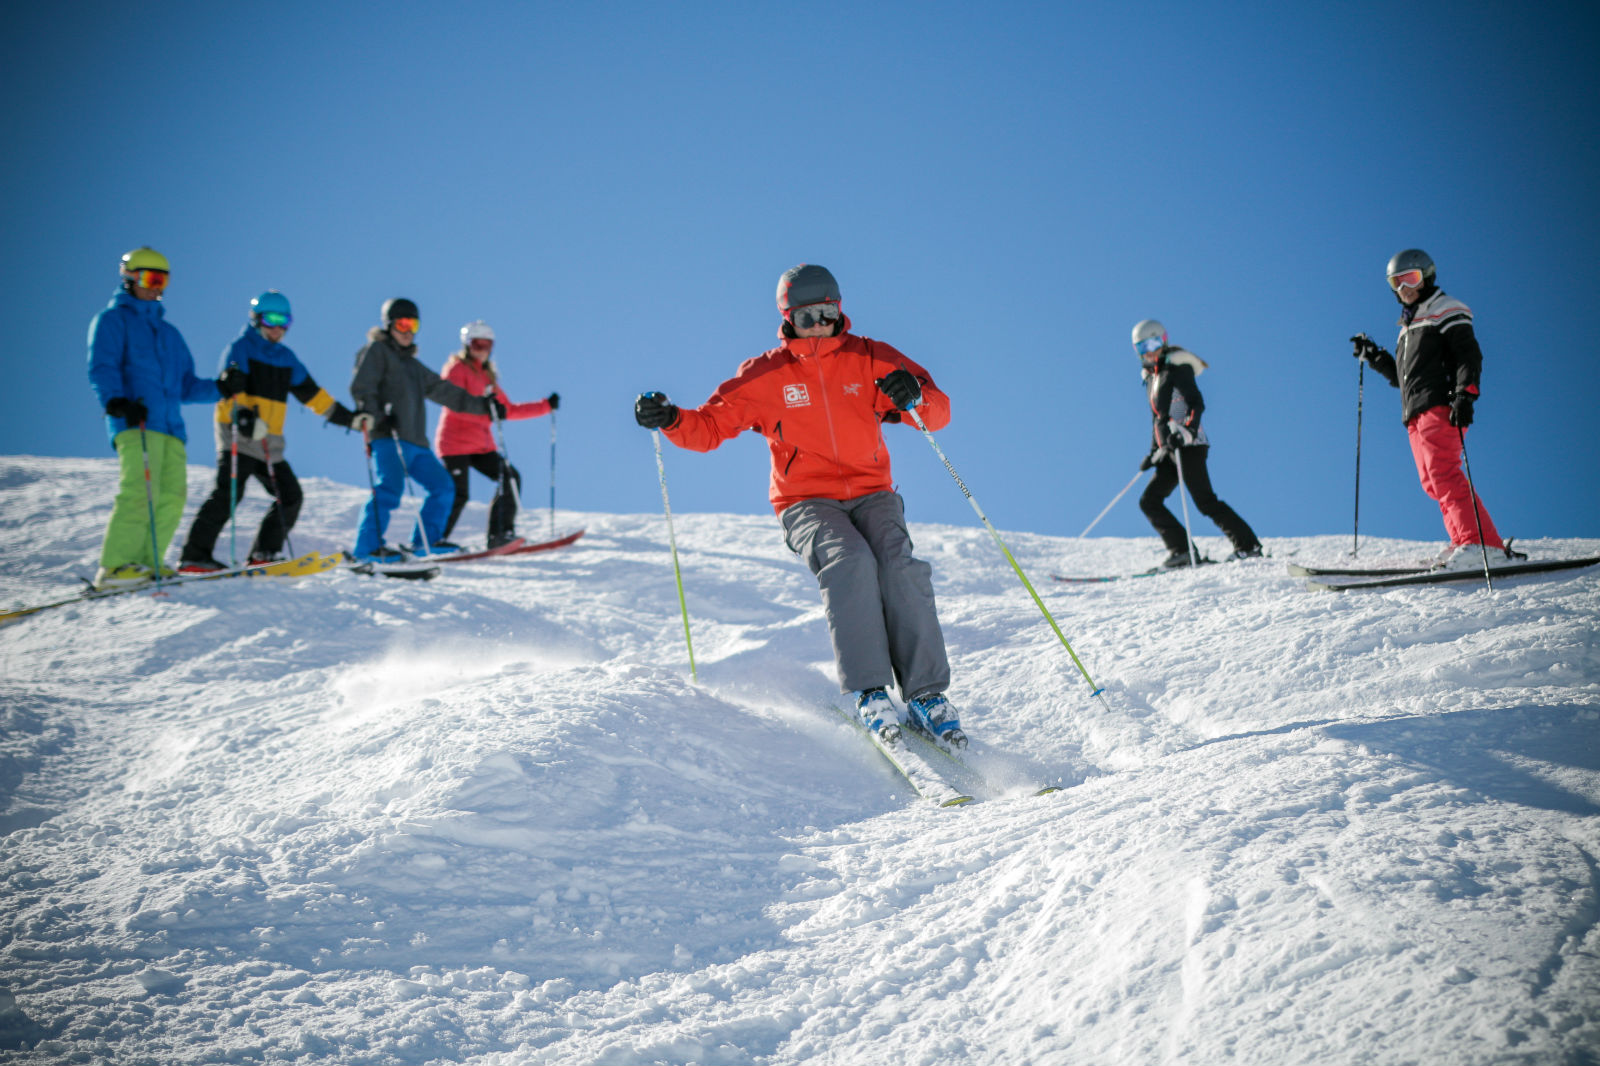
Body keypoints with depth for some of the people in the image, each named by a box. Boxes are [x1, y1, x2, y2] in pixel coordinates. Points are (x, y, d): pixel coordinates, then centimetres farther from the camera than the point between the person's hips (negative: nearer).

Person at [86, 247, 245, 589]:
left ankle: (144, 561, -3)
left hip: (170, 426, 7)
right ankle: (115, 566, -23)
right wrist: (115, 401, -21)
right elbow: (101, 369, -3)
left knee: (173, 496, -8)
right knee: (140, 492, -21)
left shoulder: (169, 332, 33)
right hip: (135, 423, -7)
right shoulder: (112, 319, 13)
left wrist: (220, 388, 13)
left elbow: (186, 387, 30)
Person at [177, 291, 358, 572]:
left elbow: (312, 393, 23)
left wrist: (348, 418, 20)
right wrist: (244, 418, -36)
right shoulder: (240, 348, -3)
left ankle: (262, 556, 7)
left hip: (270, 443, 7)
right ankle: (194, 557, -18)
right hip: (238, 436, -7)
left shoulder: (286, 357, 18)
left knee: (291, 497, 2)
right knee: (227, 495, -18)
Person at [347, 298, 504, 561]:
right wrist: (373, 415, -22)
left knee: (443, 486, 6)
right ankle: (367, 547, -24)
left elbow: (443, 391, 33)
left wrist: (482, 405, 29)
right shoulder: (377, 351, 8)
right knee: (390, 488, -22)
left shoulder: (412, 365, 30)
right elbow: (361, 387, -6)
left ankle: (426, 540, 13)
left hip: (415, 441, 8)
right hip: (388, 438, -8)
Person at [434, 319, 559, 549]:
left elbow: (509, 410, 21)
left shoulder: (487, 376, 19)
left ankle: (499, 534, -4)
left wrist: (546, 406, 16)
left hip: (482, 444, 8)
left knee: (510, 478, -5)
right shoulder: (456, 369, -4)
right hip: (455, 442, -7)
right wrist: (486, 412, -34)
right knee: (458, 495, -14)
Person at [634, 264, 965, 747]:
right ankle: (870, 693, -33)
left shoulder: (870, 359, 6)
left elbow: (939, 412, 2)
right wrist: (669, 419, -12)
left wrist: (914, 395, -21)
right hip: (806, 503, -1)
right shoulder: (764, 376, 6)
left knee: (901, 567, -27)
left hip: (872, 495, 2)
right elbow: (710, 426, 8)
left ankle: (926, 694, -23)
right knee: (849, 561, -32)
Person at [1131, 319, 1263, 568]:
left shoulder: (1177, 367, -4)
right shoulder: (1152, 376, 20)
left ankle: (1248, 546, -9)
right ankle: (1182, 551, -2)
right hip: (1171, 449, 9)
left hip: (1189, 446, -9)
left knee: (1205, 501, -13)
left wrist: (1187, 430, -30)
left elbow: (1196, 404, -15)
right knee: (1149, 502, 2)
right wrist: (1154, 453, 23)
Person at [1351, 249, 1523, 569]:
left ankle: (1483, 544, -28)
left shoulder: (1446, 311, 5)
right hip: (1416, 415, 9)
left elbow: (1470, 356, -7)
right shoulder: (1409, 325, 30)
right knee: (1433, 482, 1)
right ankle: (1465, 542, 1)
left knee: (1444, 474, -21)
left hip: (1440, 405, -9)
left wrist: (1465, 394, -21)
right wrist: (1374, 357, 22)